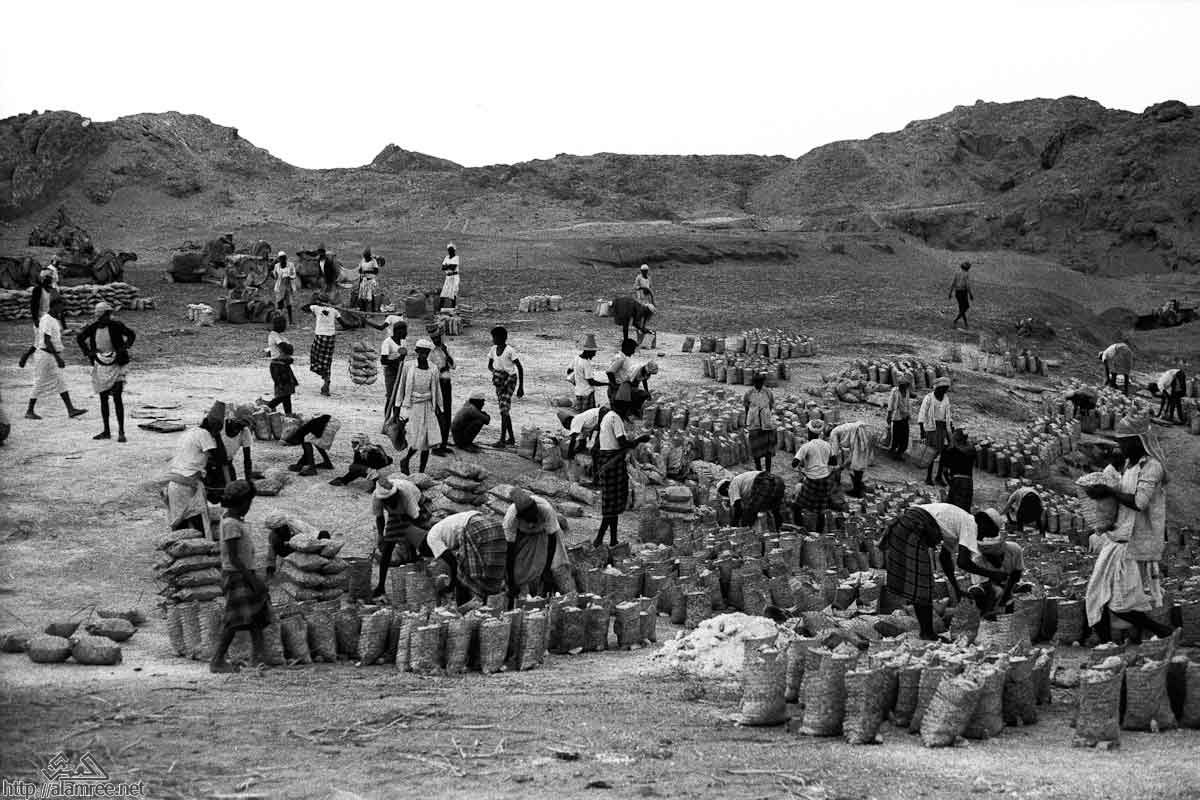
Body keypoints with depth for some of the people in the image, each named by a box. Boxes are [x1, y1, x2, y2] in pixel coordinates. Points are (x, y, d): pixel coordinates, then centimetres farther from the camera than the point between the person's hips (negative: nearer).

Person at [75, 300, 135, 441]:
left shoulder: (116, 325, -10)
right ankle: (107, 431, 18)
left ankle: (121, 432, -8)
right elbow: (79, 338, 13)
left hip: (116, 366, -4)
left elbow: (131, 335, 0)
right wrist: (87, 352, 3)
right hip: (101, 366, 4)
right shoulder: (92, 328, -2)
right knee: (103, 399, 8)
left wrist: (124, 348, -12)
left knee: (117, 398, -10)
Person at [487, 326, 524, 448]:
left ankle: (502, 439, -14)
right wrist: (493, 371, -8)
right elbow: (490, 365, 16)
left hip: (509, 379, -7)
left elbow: (520, 368, -10)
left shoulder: (509, 351, -15)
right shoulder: (493, 349, 5)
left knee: (504, 410, -13)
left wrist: (521, 387, -10)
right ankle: (511, 438, 19)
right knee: (504, 410, 11)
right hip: (499, 381, 7)